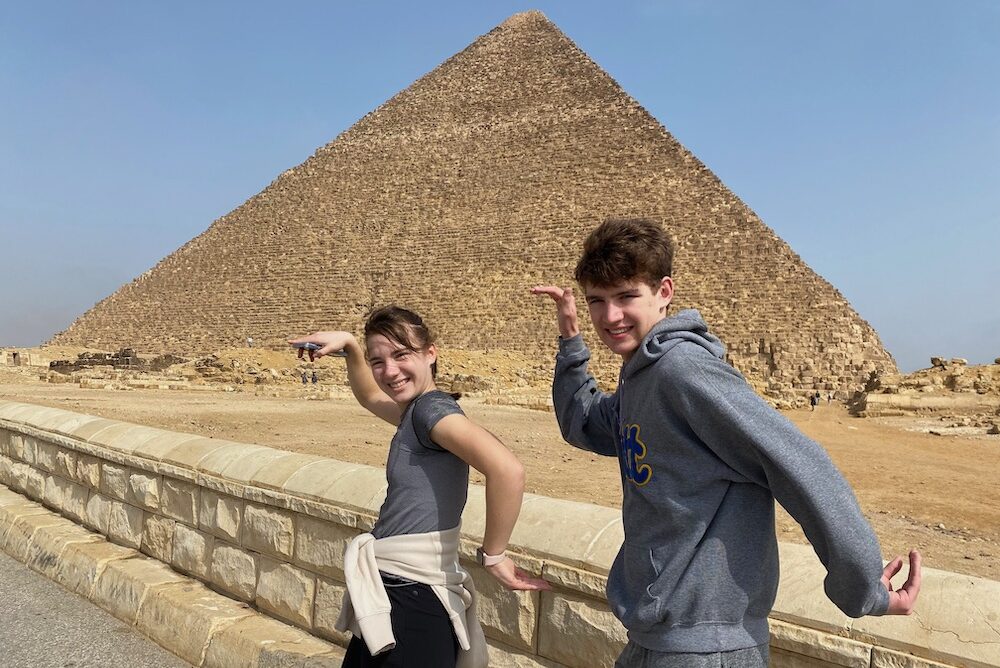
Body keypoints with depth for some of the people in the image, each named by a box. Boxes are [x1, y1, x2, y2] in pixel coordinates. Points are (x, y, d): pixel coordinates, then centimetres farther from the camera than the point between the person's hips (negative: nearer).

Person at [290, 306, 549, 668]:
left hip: (414, 602, -9)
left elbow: (507, 469, -33)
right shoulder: (414, 411, 10)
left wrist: (492, 556, -22)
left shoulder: (431, 406, -17)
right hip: (393, 597, 9)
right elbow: (369, 395, 33)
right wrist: (350, 346, 16)